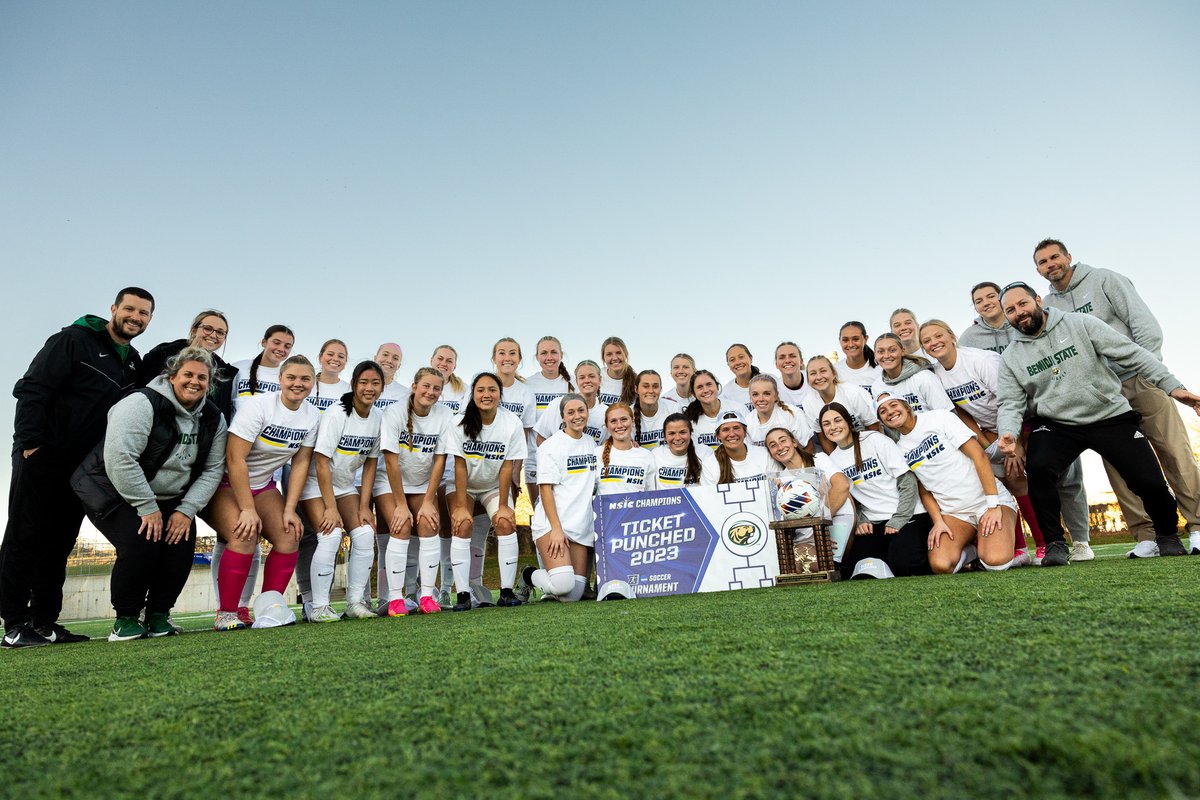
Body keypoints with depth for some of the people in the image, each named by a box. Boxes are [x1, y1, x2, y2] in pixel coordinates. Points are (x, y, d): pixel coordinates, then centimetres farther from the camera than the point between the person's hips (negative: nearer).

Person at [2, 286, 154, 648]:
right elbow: (30, 389, -12)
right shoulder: (73, 340, -6)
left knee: (58, 544, 8)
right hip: (42, 457, -6)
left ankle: (44, 622, 14)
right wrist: (30, 442, -18)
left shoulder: (134, 363, 13)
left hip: (84, 467, 6)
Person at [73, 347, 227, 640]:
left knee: (181, 546, -14)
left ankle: (158, 615, 8)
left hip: (169, 499, 5)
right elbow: (119, 459, -27)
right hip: (115, 493, -5)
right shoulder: (143, 404, -20)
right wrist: (148, 508, -24)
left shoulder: (213, 418, -2)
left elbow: (212, 470, -2)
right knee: (141, 544, -24)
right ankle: (125, 618, 0)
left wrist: (186, 510, -13)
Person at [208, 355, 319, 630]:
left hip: (263, 484, 6)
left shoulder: (313, 416, -6)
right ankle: (226, 614, -10)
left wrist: (290, 509, -9)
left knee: (289, 537, -10)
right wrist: (247, 509, -24)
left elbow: (300, 463, -3)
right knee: (245, 536, -25)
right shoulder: (257, 406, -22)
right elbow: (235, 458, -24)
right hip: (226, 483, -5)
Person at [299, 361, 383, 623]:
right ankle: (319, 608, -7)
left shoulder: (378, 418, -5)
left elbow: (370, 463, 1)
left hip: (345, 485, 6)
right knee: (331, 535, -20)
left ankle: (355, 602, 4)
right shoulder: (336, 414, -22)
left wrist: (363, 506, -3)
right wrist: (331, 508, -20)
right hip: (315, 484, -5)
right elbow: (321, 464, -21)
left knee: (365, 534, -8)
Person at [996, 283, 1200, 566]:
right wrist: (1008, 434, -25)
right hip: (1056, 425, 0)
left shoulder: (1080, 324, -4)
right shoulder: (1010, 358, 0)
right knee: (1037, 468, -29)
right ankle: (1054, 543, -10)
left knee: (1150, 483, -8)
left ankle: (1167, 535, 27)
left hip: (1111, 415, 0)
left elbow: (1131, 353, -5)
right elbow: (1011, 403, -6)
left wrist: (1172, 386, -12)